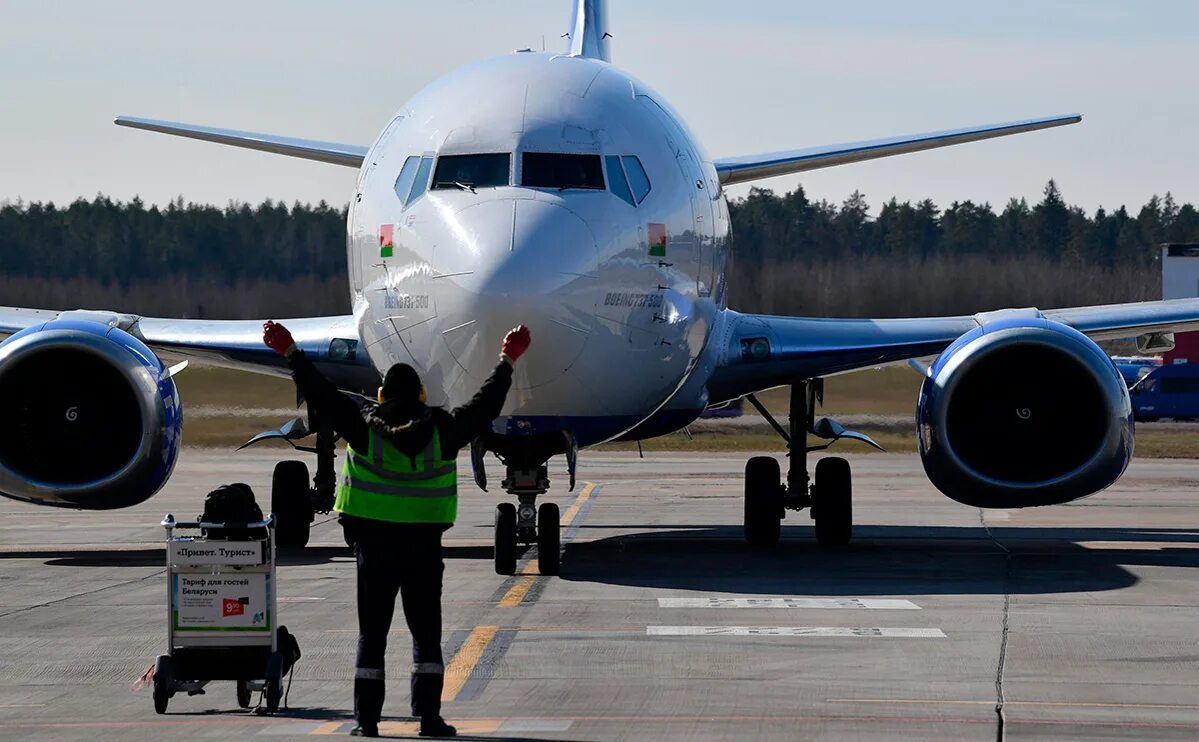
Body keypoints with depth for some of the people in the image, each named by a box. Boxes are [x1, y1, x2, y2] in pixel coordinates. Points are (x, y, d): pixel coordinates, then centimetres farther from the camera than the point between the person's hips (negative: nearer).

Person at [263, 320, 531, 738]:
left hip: (374, 549, 0)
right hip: (425, 550, 1)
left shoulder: (364, 433, -8)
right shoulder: (442, 434, -5)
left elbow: (322, 395, -3)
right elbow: (485, 406, 7)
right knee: (426, 636, 6)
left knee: (372, 636, 5)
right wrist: (507, 362, 20)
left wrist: (290, 352, 6)